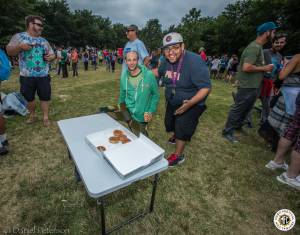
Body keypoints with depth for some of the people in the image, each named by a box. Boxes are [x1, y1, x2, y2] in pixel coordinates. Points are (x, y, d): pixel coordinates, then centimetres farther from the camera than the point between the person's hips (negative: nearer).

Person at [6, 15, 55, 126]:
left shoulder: (44, 41, 14)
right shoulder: (19, 37, 4)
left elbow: (52, 54, 17)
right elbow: (9, 51, 1)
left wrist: (51, 57, -7)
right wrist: (20, 47, -17)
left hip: (43, 76, 2)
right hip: (27, 76, -1)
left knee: (45, 97, 1)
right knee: (29, 97, 10)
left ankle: (46, 117, 11)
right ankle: (32, 115, 29)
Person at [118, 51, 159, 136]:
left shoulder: (149, 75, -14)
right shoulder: (124, 76, -3)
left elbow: (155, 94, -5)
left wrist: (151, 111, -11)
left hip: (143, 116, -2)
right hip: (128, 115, 3)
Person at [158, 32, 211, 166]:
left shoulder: (194, 61, -30)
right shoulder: (167, 61, -8)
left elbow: (206, 87, -30)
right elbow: (159, 72, 14)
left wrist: (190, 103, -43)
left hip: (190, 104, -7)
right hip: (172, 102, 8)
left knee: (182, 130, -3)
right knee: (170, 123, 23)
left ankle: (178, 156, 18)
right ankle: (176, 137, 55)